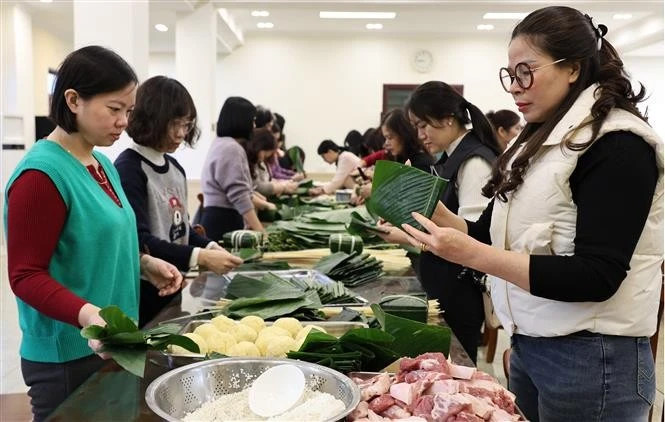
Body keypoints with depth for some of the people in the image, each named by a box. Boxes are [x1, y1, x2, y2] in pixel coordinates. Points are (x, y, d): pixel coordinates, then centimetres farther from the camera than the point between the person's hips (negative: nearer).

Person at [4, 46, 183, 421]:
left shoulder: (102, 165, 7)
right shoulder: (42, 173, -19)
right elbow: (26, 275, -19)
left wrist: (144, 263, 2)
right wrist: (87, 315, -33)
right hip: (68, 357, -8)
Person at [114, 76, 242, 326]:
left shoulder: (175, 168, 9)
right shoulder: (129, 169, -16)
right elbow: (137, 240, -23)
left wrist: (210, 246, -3)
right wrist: (199, 257, -28)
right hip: (143, 292, -8)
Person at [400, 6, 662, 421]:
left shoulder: (617, 145, -15)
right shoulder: (540, 139, 10)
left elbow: (596, 277, -22)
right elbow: (508, 238, 11)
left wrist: (472, 255, -29)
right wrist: (443, 219, -6)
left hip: (590, 358, -7)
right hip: (529, 347, 7)